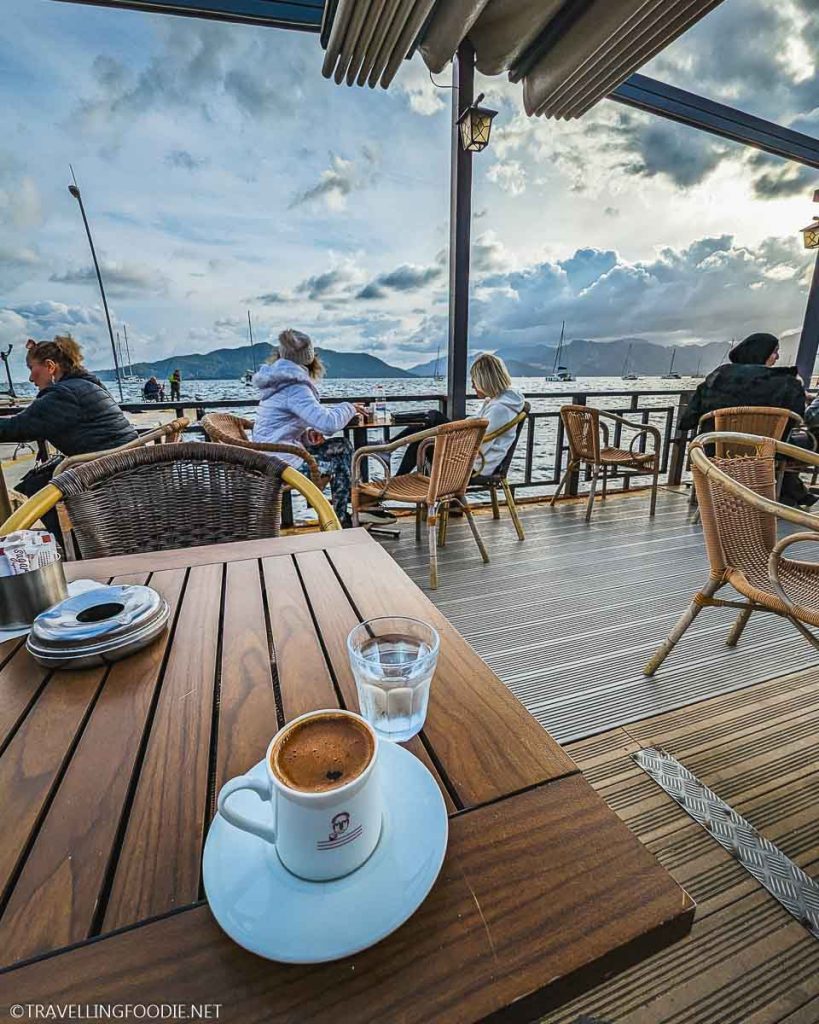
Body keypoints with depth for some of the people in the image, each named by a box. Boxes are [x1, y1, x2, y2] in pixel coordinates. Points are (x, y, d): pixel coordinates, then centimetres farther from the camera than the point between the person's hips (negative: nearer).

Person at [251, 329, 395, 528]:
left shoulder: (282, 381, 12)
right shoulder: (295, 388, -19)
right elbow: (328, 422, -30)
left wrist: (306, 433, 2)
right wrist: (348, 408, -9)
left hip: (271, 456, 9)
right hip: (282, 463, -9)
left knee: (342, 445, 10)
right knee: (340, 463, 5)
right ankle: (340, 519, 20)